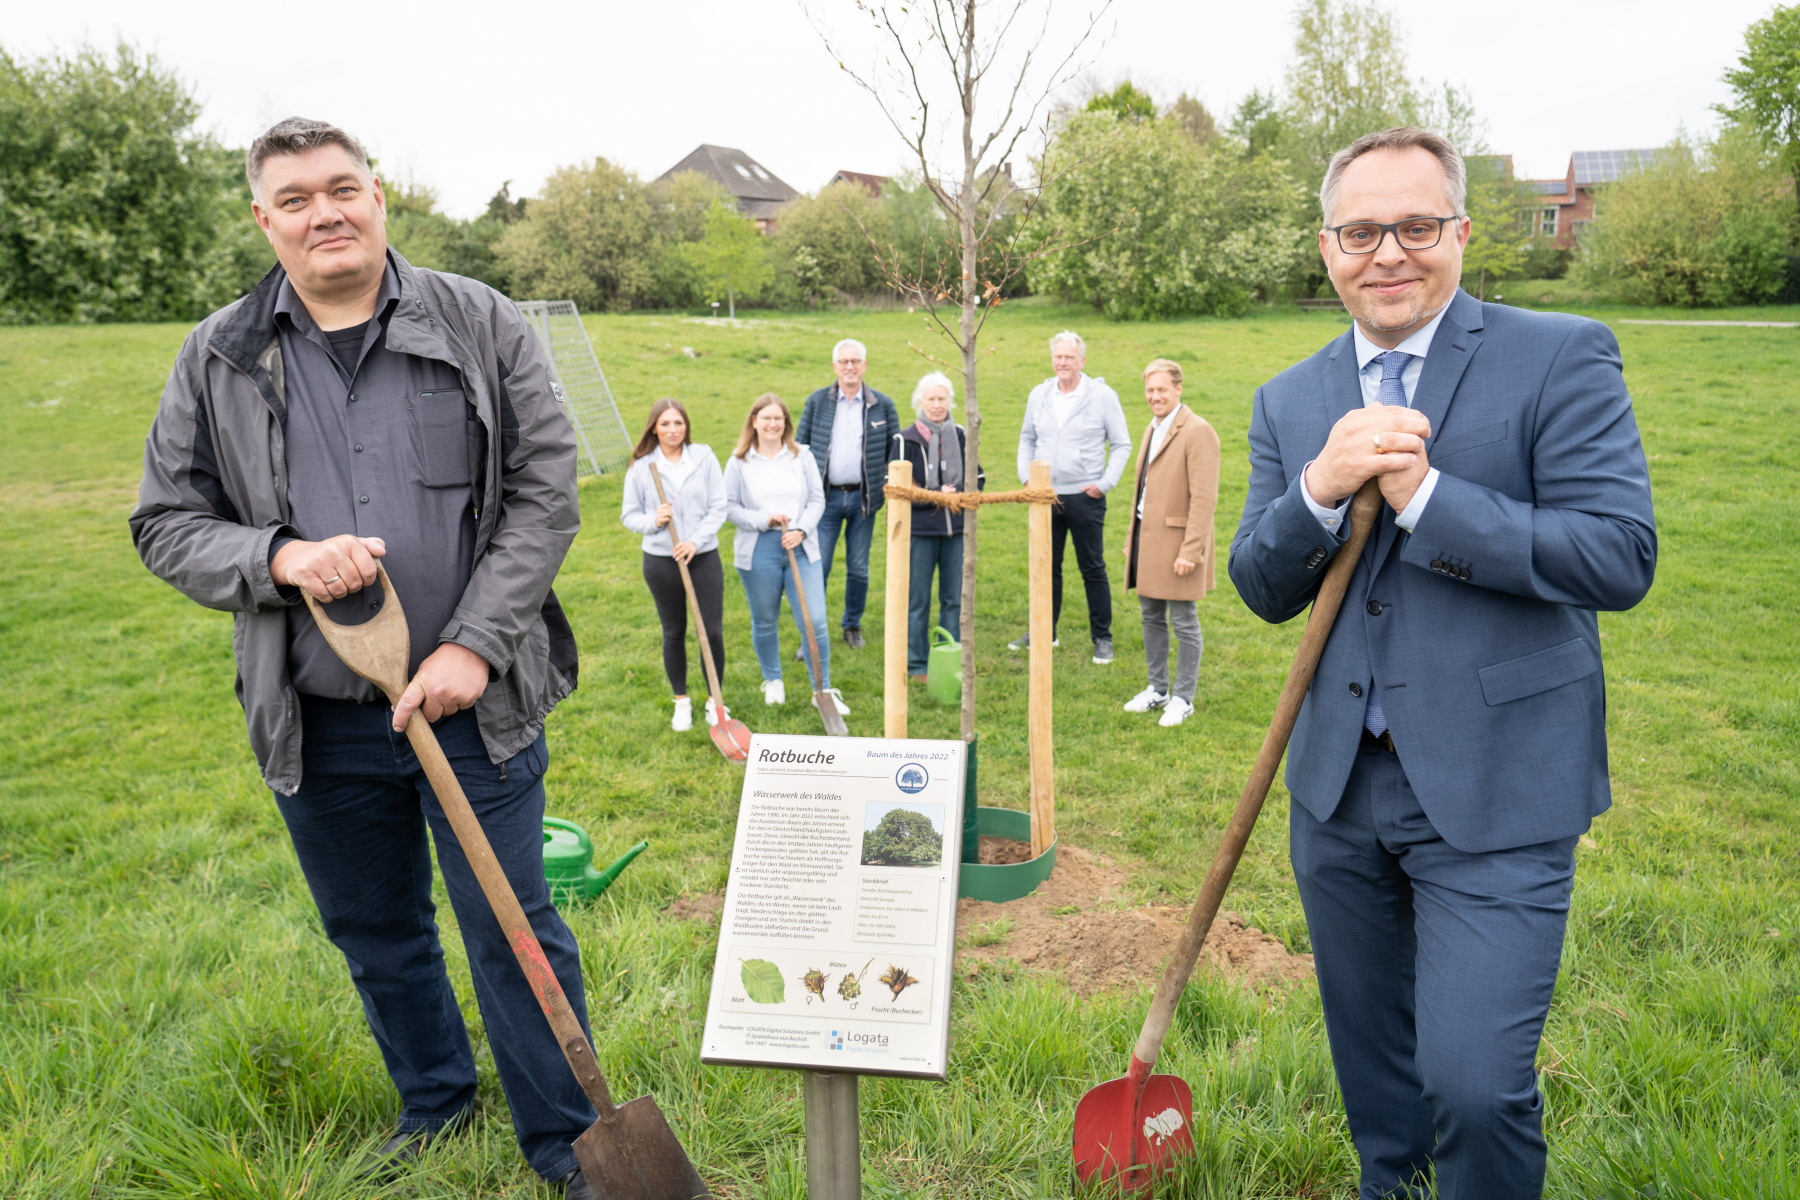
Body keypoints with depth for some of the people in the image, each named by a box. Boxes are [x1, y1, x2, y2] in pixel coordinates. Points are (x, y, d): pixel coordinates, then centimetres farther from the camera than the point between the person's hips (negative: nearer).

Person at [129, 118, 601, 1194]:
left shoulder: (482, 326, -3)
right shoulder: (217, 360, 3)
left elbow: (545, 493, -6)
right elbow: (166, 523, 6)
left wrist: (473, 645, -14)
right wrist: (279, 558, -15)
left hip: (477, 703, -3)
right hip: (317, 723, 3)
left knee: (513, 931, 6)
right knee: (376, 936, 20)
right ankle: (436, 1100, 45)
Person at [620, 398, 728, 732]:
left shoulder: (704, 457, -3)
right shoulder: (641, 467, -3)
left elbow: (718, 507, -4)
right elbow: (629, 515, 3)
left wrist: (696, 540, -14)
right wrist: (653, 521, -17)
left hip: (704, 555, 0)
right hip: (660, 559, 0)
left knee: (713, 631, 1)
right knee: (674, 633, 13)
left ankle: (714, 699, 21)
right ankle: (681, 702, 30)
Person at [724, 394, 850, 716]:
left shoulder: (802, 457, 5)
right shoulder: (739, 462, 1)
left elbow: (817, 499, 5)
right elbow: (730, 507, 0)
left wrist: (801, 529, -11)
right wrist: (764, 520, -14)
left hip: (801, 550, 1)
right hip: (758, 553, 0)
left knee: (814, 622, -6)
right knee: (765, 623, 12)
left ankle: (823, 691, 8)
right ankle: (772, 681, 36)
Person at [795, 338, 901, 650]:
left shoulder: (883, 405, 3)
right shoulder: (817, 401, 3)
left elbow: (896, 449, 8)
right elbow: (800, 445, 6)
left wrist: (890, 484, -4)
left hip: (862, 497, 1)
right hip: (825, 496, 0)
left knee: (858, 569, 9)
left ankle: (853, 626, 27)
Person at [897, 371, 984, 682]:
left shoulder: (961, 437, 8)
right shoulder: (906, 440, -5)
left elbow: (977, 479, 14)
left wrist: (962, 495, -6)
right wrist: (934, 496, -15)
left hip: (956, 530, 4)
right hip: (920, 531, -4)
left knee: (954, 598, 10)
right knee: (917, 600, 2)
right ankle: (917, 664, 14)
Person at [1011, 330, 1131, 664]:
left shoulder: (1103, 396, -3)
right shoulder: (1039, 395, 7)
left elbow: (1122, 445, 1)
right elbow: (1027, 439, 17)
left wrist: (1105, 483, -9)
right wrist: (1025, 476, 4)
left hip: (1085, 497, -4)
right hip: (1045, 496, 4)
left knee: (1093, 569, 2)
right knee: (1047, 567, 12)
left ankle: (1102, 639, 12)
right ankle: (1045, 632, 24)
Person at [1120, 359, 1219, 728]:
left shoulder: (1197, 431, -14)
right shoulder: (1153, 429, 15)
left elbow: (1204, 498, -18)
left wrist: (1189, 552, -22)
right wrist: (1133, 537, 16)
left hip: (1176, 541, -8)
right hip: (1146, 536, 8)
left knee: (1183, 621, 1)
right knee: (1151, 616, 15)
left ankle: (1183, 698, 13)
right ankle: (1157, 689, 28)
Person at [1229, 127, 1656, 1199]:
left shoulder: (1563, 357, -6)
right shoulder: (1290, 400, 7)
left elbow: (1623, 556, -15)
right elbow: (1263, 591, 3)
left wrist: (1420, 494, -20)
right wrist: (1320, 487, -16)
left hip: (1496, 793, -4)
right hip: (1341, 790, 5)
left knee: (1476, 1083, -6)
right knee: (1374, 1071, 22)